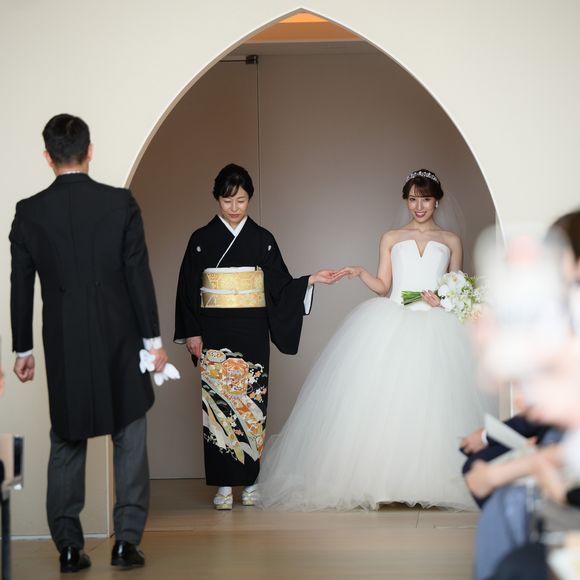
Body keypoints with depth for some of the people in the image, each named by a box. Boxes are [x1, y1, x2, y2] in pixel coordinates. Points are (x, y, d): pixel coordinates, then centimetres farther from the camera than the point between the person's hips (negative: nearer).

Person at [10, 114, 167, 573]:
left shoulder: (29, 212, -3)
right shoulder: (121, 203, -7)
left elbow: (21, 287, 1)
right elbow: (139, 275, -7)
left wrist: (23, 350, 11)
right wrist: (153, 339, 1)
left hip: (63, 347, 1)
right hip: (119, 343, -1)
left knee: (66, 446, 11)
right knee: (130, 442, 10)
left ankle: (69, 547, 13)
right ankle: (126, 541, 8)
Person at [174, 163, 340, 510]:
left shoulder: (262, 239, 7)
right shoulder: (202, 240, 4)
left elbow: (280, 286, 7)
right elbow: (188, 289, 4)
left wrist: (311, 280, -8)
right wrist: (192, 333, -3)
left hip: (252, 334, 1)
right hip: (214, 334, -1)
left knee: (252, 404, 1)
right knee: (218, 403, -2)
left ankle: (252, 482, 9)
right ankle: (224, 485, 3)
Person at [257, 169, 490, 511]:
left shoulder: (451, 241, 16)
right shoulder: (391, 238, 16)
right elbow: (383, 287, 11)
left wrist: (443, 300, -6)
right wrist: (360, 273, -7)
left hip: (436, 327, 0)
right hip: (392, 325, 0)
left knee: (431, 404, -11)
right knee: (382, 401, -11)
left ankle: (429, 481, -7)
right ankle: (378, 480, -8)